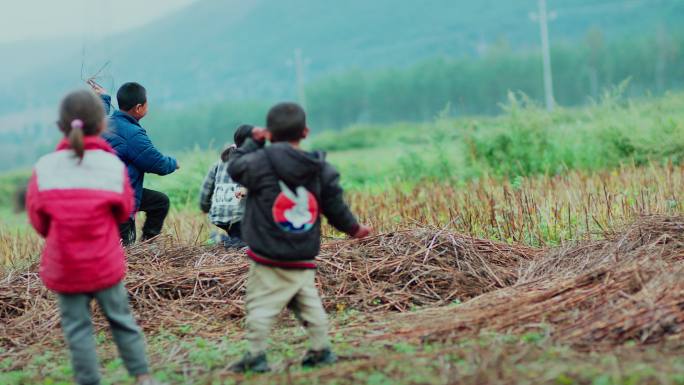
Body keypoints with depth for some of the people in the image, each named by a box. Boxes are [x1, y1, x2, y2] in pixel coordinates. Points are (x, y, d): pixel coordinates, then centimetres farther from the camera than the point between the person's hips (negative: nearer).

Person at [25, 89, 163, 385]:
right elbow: (124, 211, 3)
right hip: (105, 263, 1)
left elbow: (37, 219, -1)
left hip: (63, 266, 0)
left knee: (76, 327, 9)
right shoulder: (114, 166, -10)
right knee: (121, 319, 15)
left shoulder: (44, 168, -10)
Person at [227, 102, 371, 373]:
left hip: (268, 258, -4)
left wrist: (252, 141, 21)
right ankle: (321, 350, 19)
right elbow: (335, 206, 8)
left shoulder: (261, 162, -11)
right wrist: (353, 228, 26)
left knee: (260, 305, 0)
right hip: (304, 259, 4)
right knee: (309, 304, 15)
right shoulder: (321, 169, 2)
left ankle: (256, 356, -1)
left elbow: (235, 167, 8)